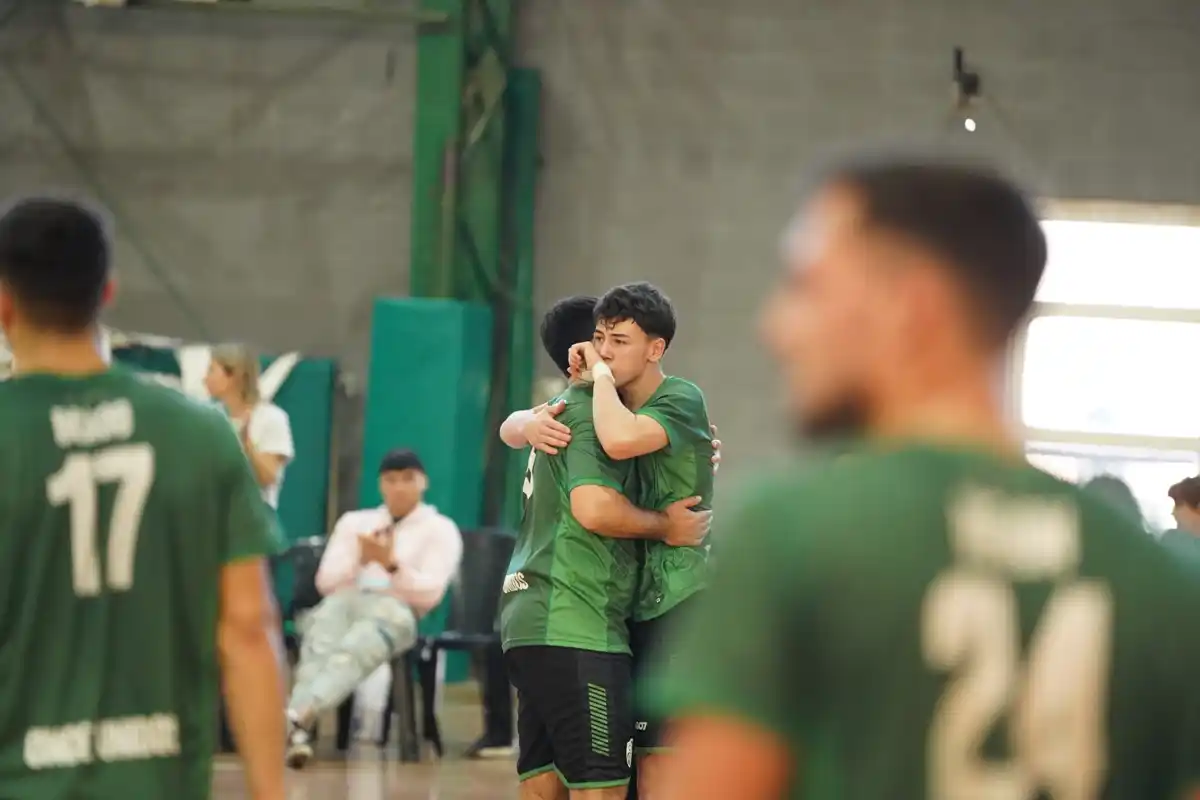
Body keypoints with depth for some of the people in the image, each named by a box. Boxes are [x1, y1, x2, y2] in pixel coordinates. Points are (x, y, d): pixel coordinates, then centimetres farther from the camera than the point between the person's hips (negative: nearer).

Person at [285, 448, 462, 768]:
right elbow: (325, 582, 18)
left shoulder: (441, 530, 17)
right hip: (343, 601, 3)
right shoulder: (354, 522, 30)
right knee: (318, 652, -38)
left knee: (350, 655, -41)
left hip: (394, 609, -3)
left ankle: (296, 717, -68)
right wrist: (359, 559, -1)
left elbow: (429, 593, 2)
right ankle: (298, 729, -64)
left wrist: (391, 564, -15)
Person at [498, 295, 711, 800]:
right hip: (575, 630, -10)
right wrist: (665, 526, -8)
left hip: (530, 623, 10)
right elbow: (594, 507, -22)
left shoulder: (560, 411, 21)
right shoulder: (590, 412, -9)